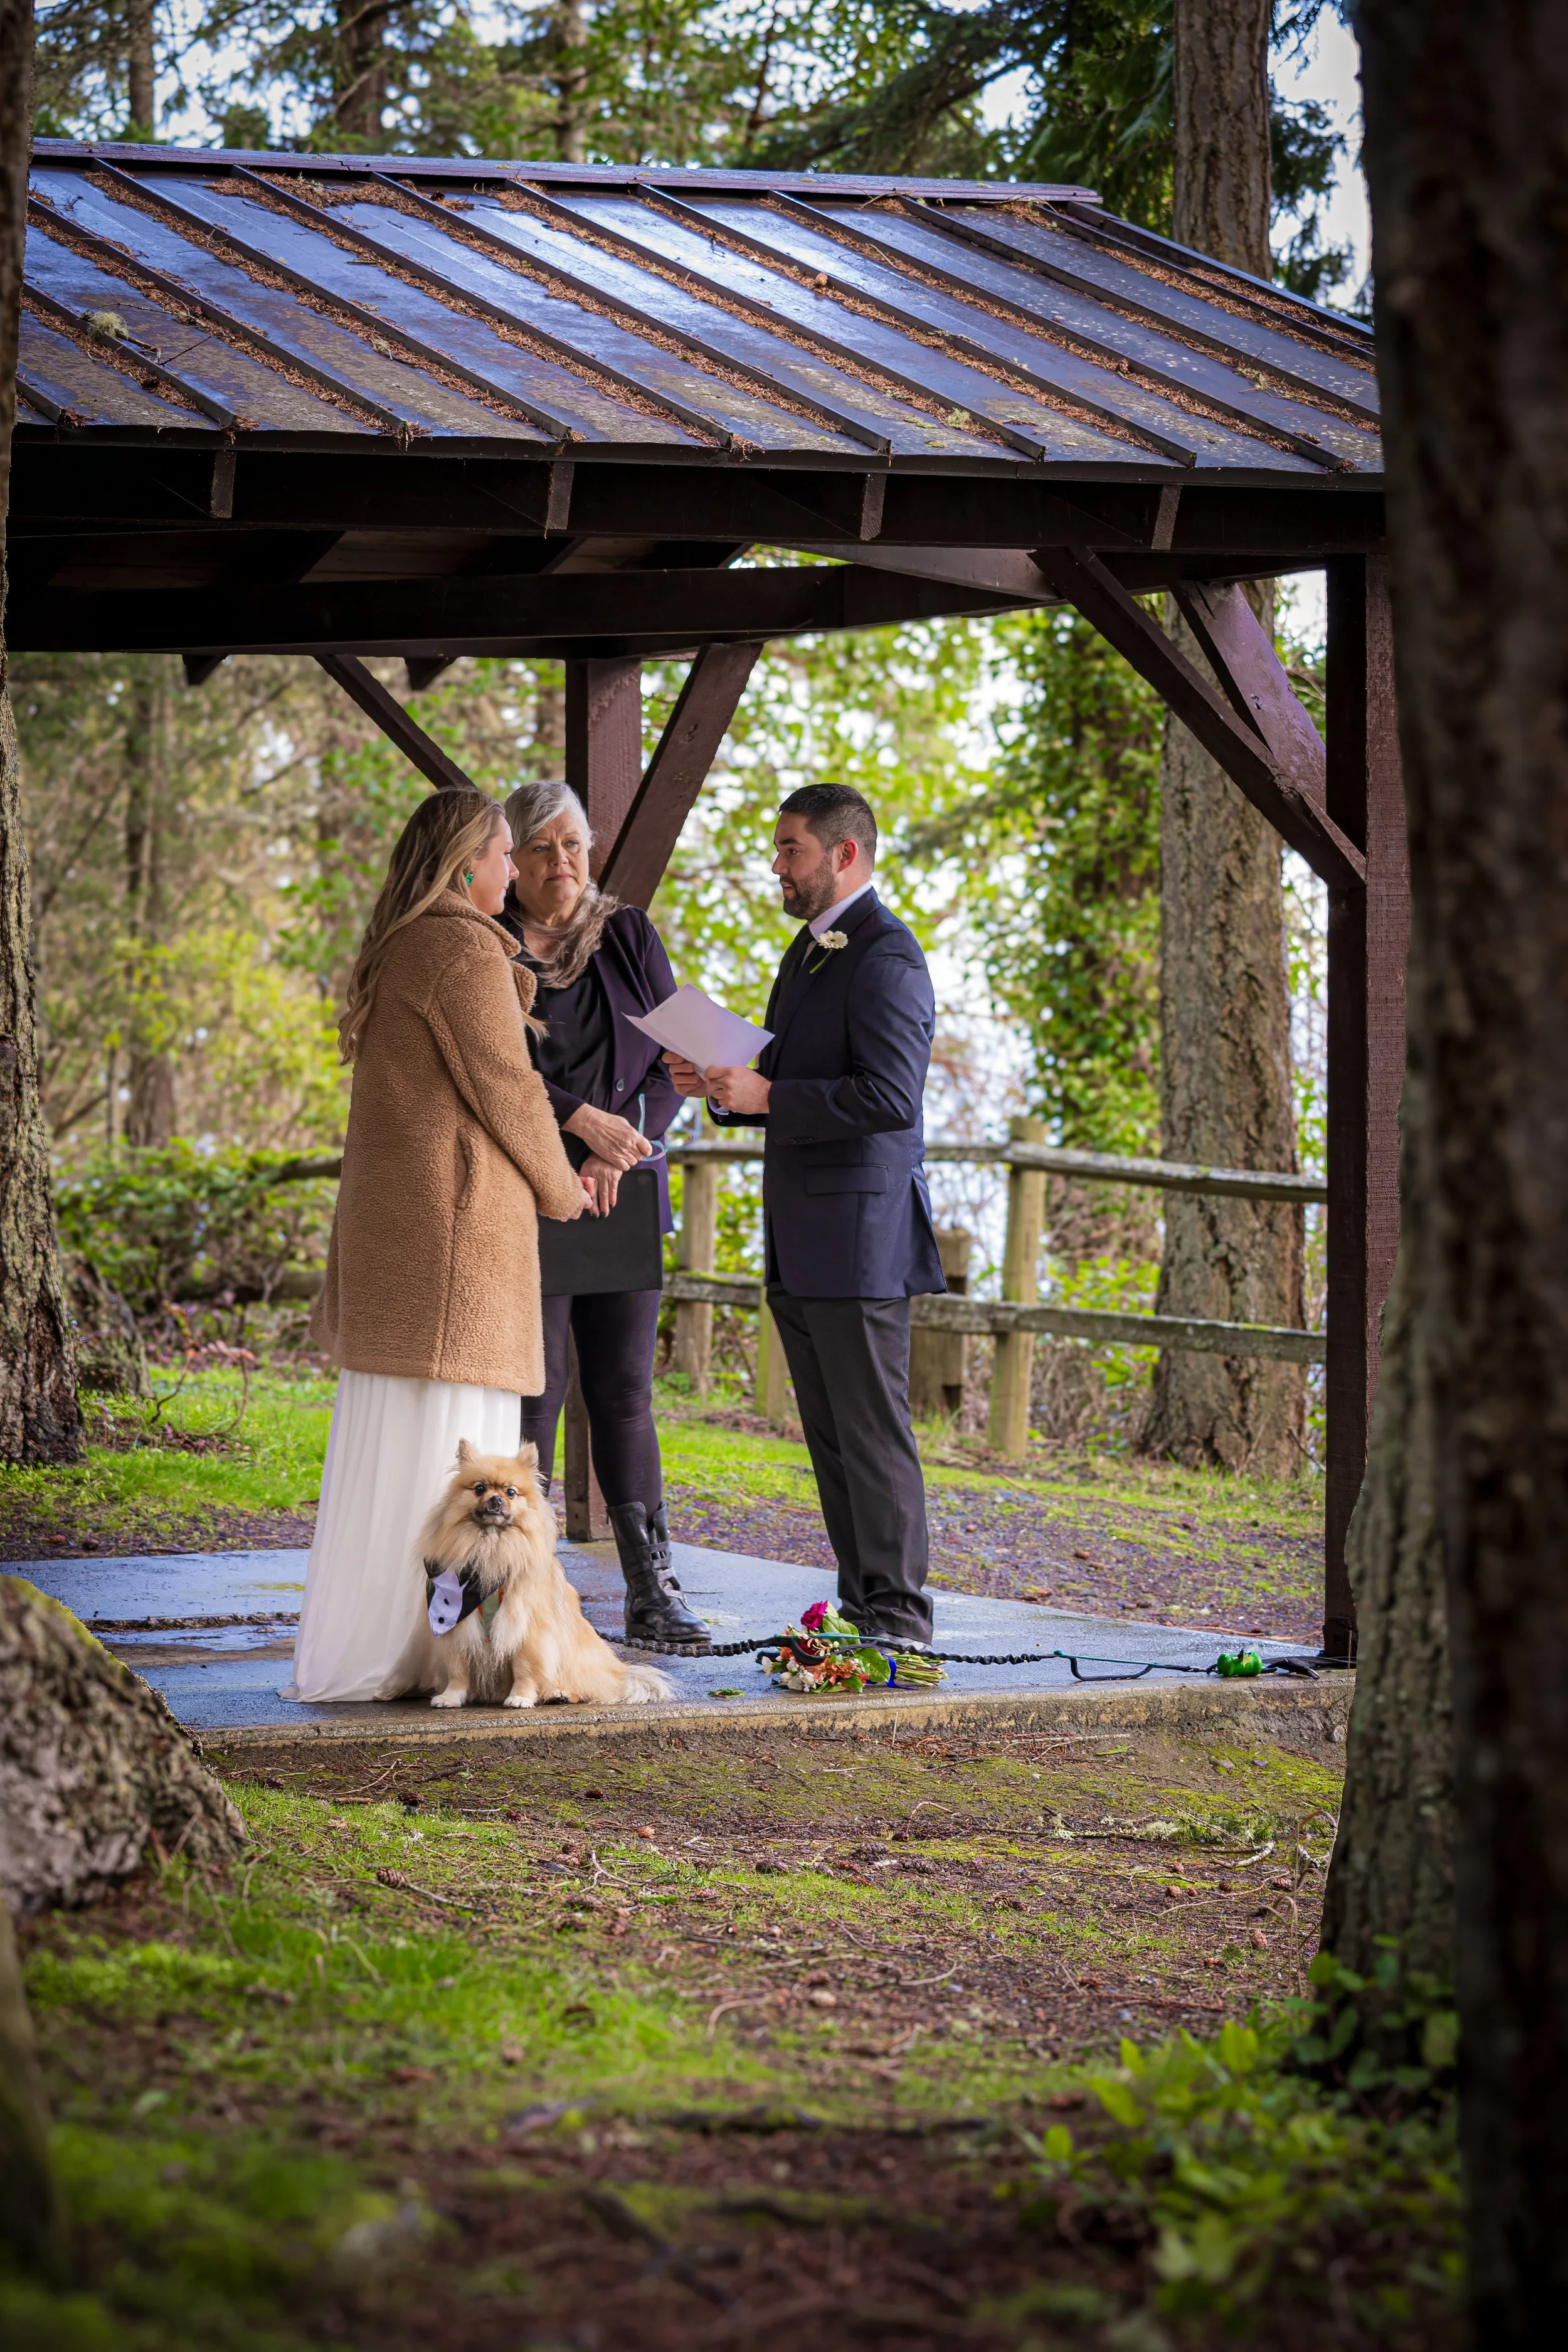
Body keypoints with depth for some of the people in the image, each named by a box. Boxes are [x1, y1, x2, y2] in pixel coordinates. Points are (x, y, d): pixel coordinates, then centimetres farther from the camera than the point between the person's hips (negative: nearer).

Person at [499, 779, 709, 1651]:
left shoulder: (630, 936, 10)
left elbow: (673, 1064, 6)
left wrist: (617, 1154, -8)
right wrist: (581, 1120, -18)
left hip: (622, 1190, 3)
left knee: (626, 1391, 3)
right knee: (533, 1390, -5)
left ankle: (654, 1593, 4)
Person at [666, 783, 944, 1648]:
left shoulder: (884, 957, -13)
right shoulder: (809, 951, 19)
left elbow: (890, 1097, -22)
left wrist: (764, 1096, -20)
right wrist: (724, 1086, 7)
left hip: (859, 1239, -10)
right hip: (801, 1250, 10)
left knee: (873, 1432, -6)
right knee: (831, 1437, 11)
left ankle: (899, 1620, -2)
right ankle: (863, 1611, 16)